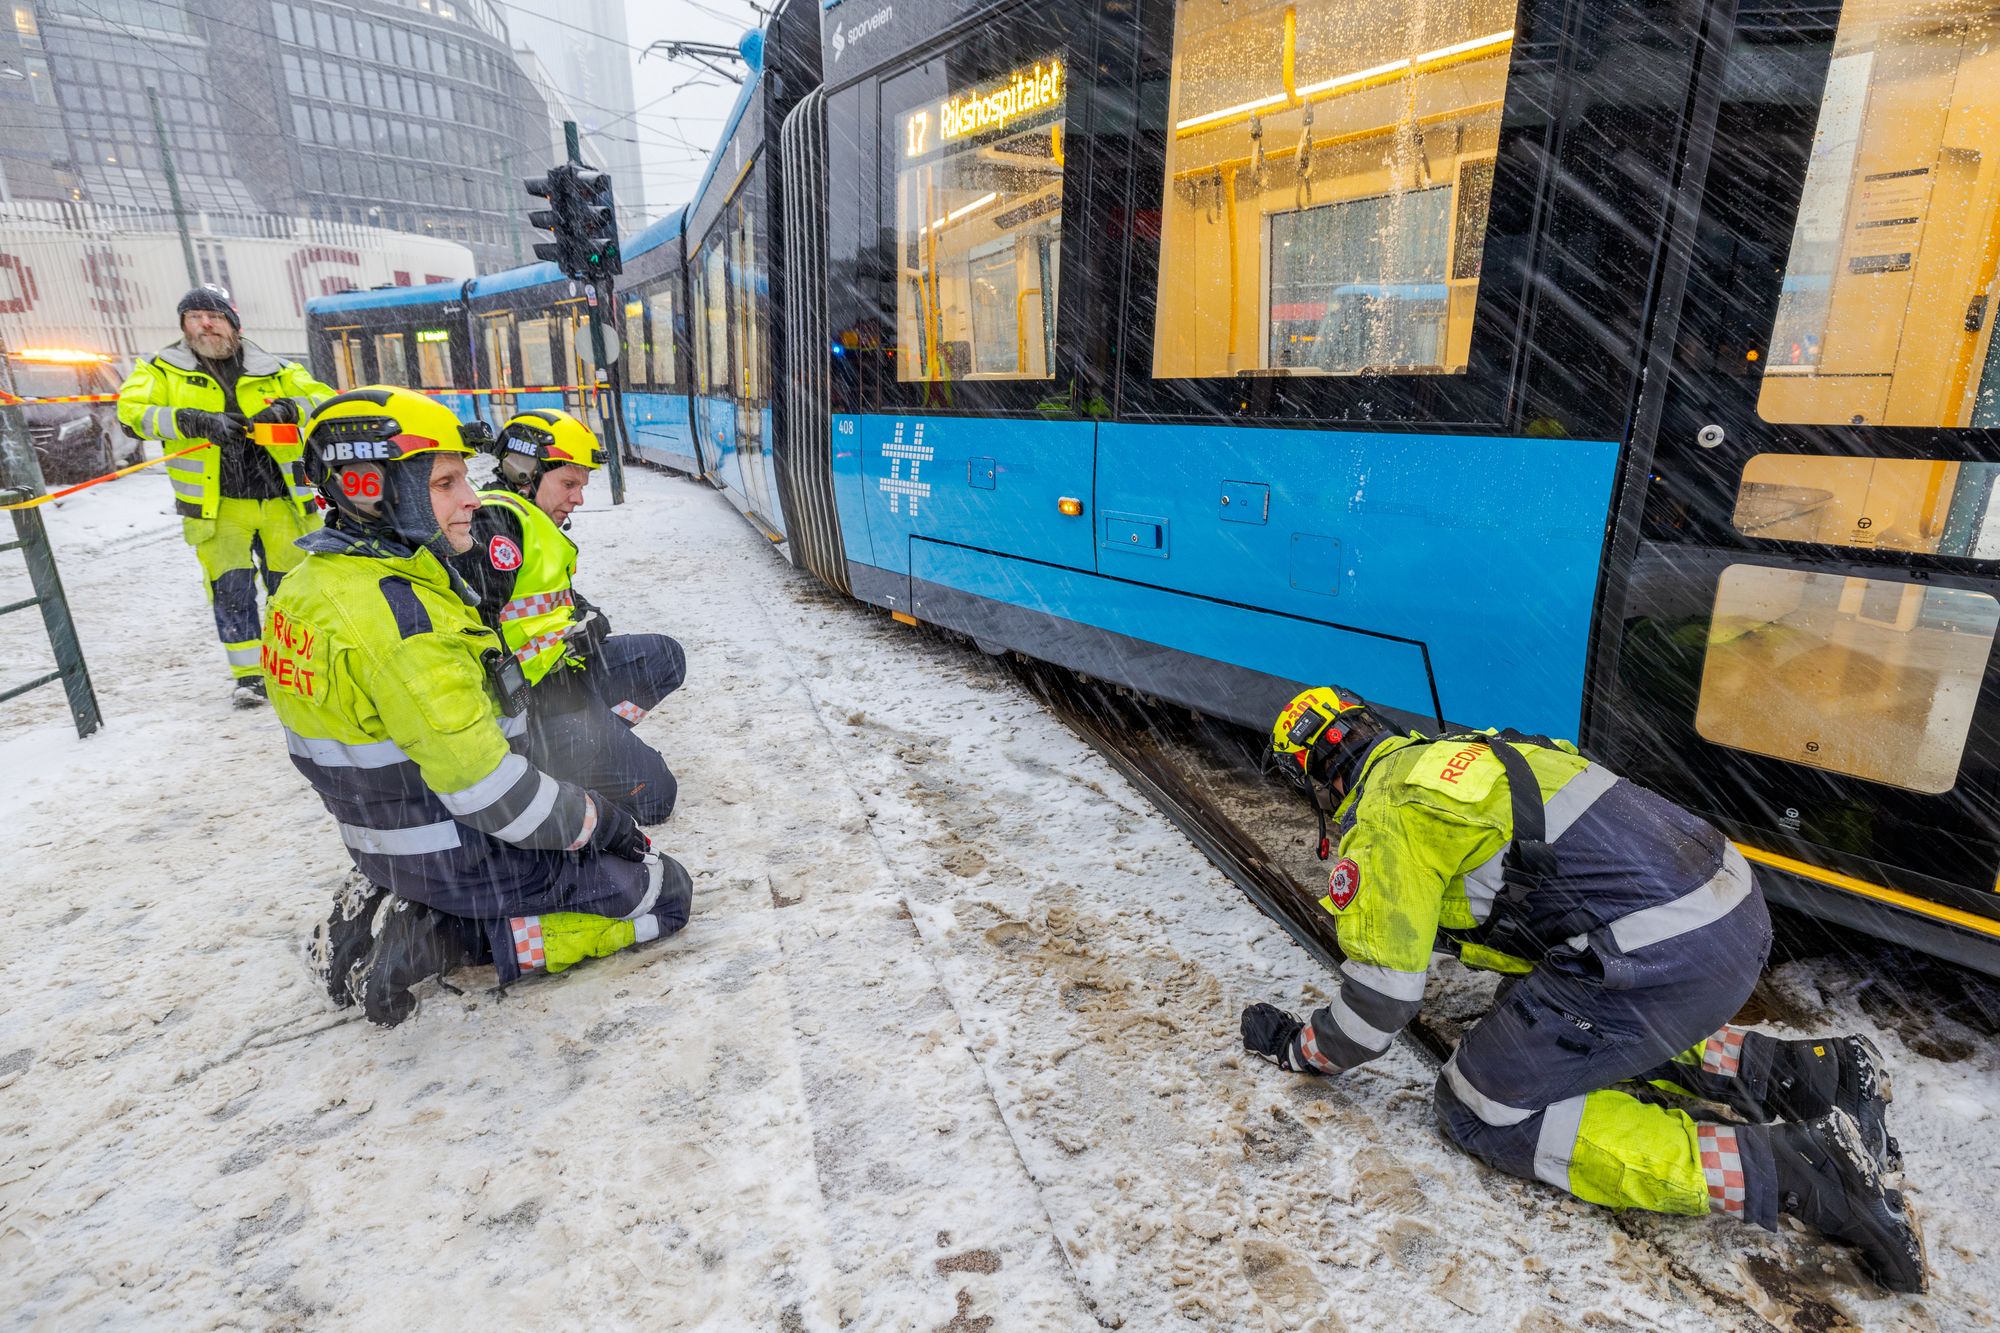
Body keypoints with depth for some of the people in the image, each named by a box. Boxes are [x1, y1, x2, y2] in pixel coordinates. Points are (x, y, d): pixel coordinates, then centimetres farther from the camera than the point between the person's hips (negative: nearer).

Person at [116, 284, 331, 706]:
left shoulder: (272, 370, 8)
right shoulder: (164, 370, 5)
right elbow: (131, 411, -8)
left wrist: (286, 409, -20)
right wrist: (194, 421, -23)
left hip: (280, 500, 1)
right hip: (218, 504, -1)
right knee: (230, 589, -3)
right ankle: (248, 674, 10)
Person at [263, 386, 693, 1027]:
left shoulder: (310, 584, 1)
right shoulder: (399, 616, -30)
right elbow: (487, 789, -29)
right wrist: (600, 821, -13)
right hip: (464, 856, -9)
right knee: (666, 892, 4)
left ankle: (385, 913, 12)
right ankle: (441, 941, -3)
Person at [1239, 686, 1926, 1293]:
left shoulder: (1384, 817, -8)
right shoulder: (1454, 756, 20)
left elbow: (1380, 1000, -4)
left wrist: (1297, 1046, 15)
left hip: (1661, 957, -10)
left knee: (1482, 1109, 2)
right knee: (1562, 1022, 30)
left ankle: (1780, 1167, -5)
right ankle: (1803, 1070, 19)